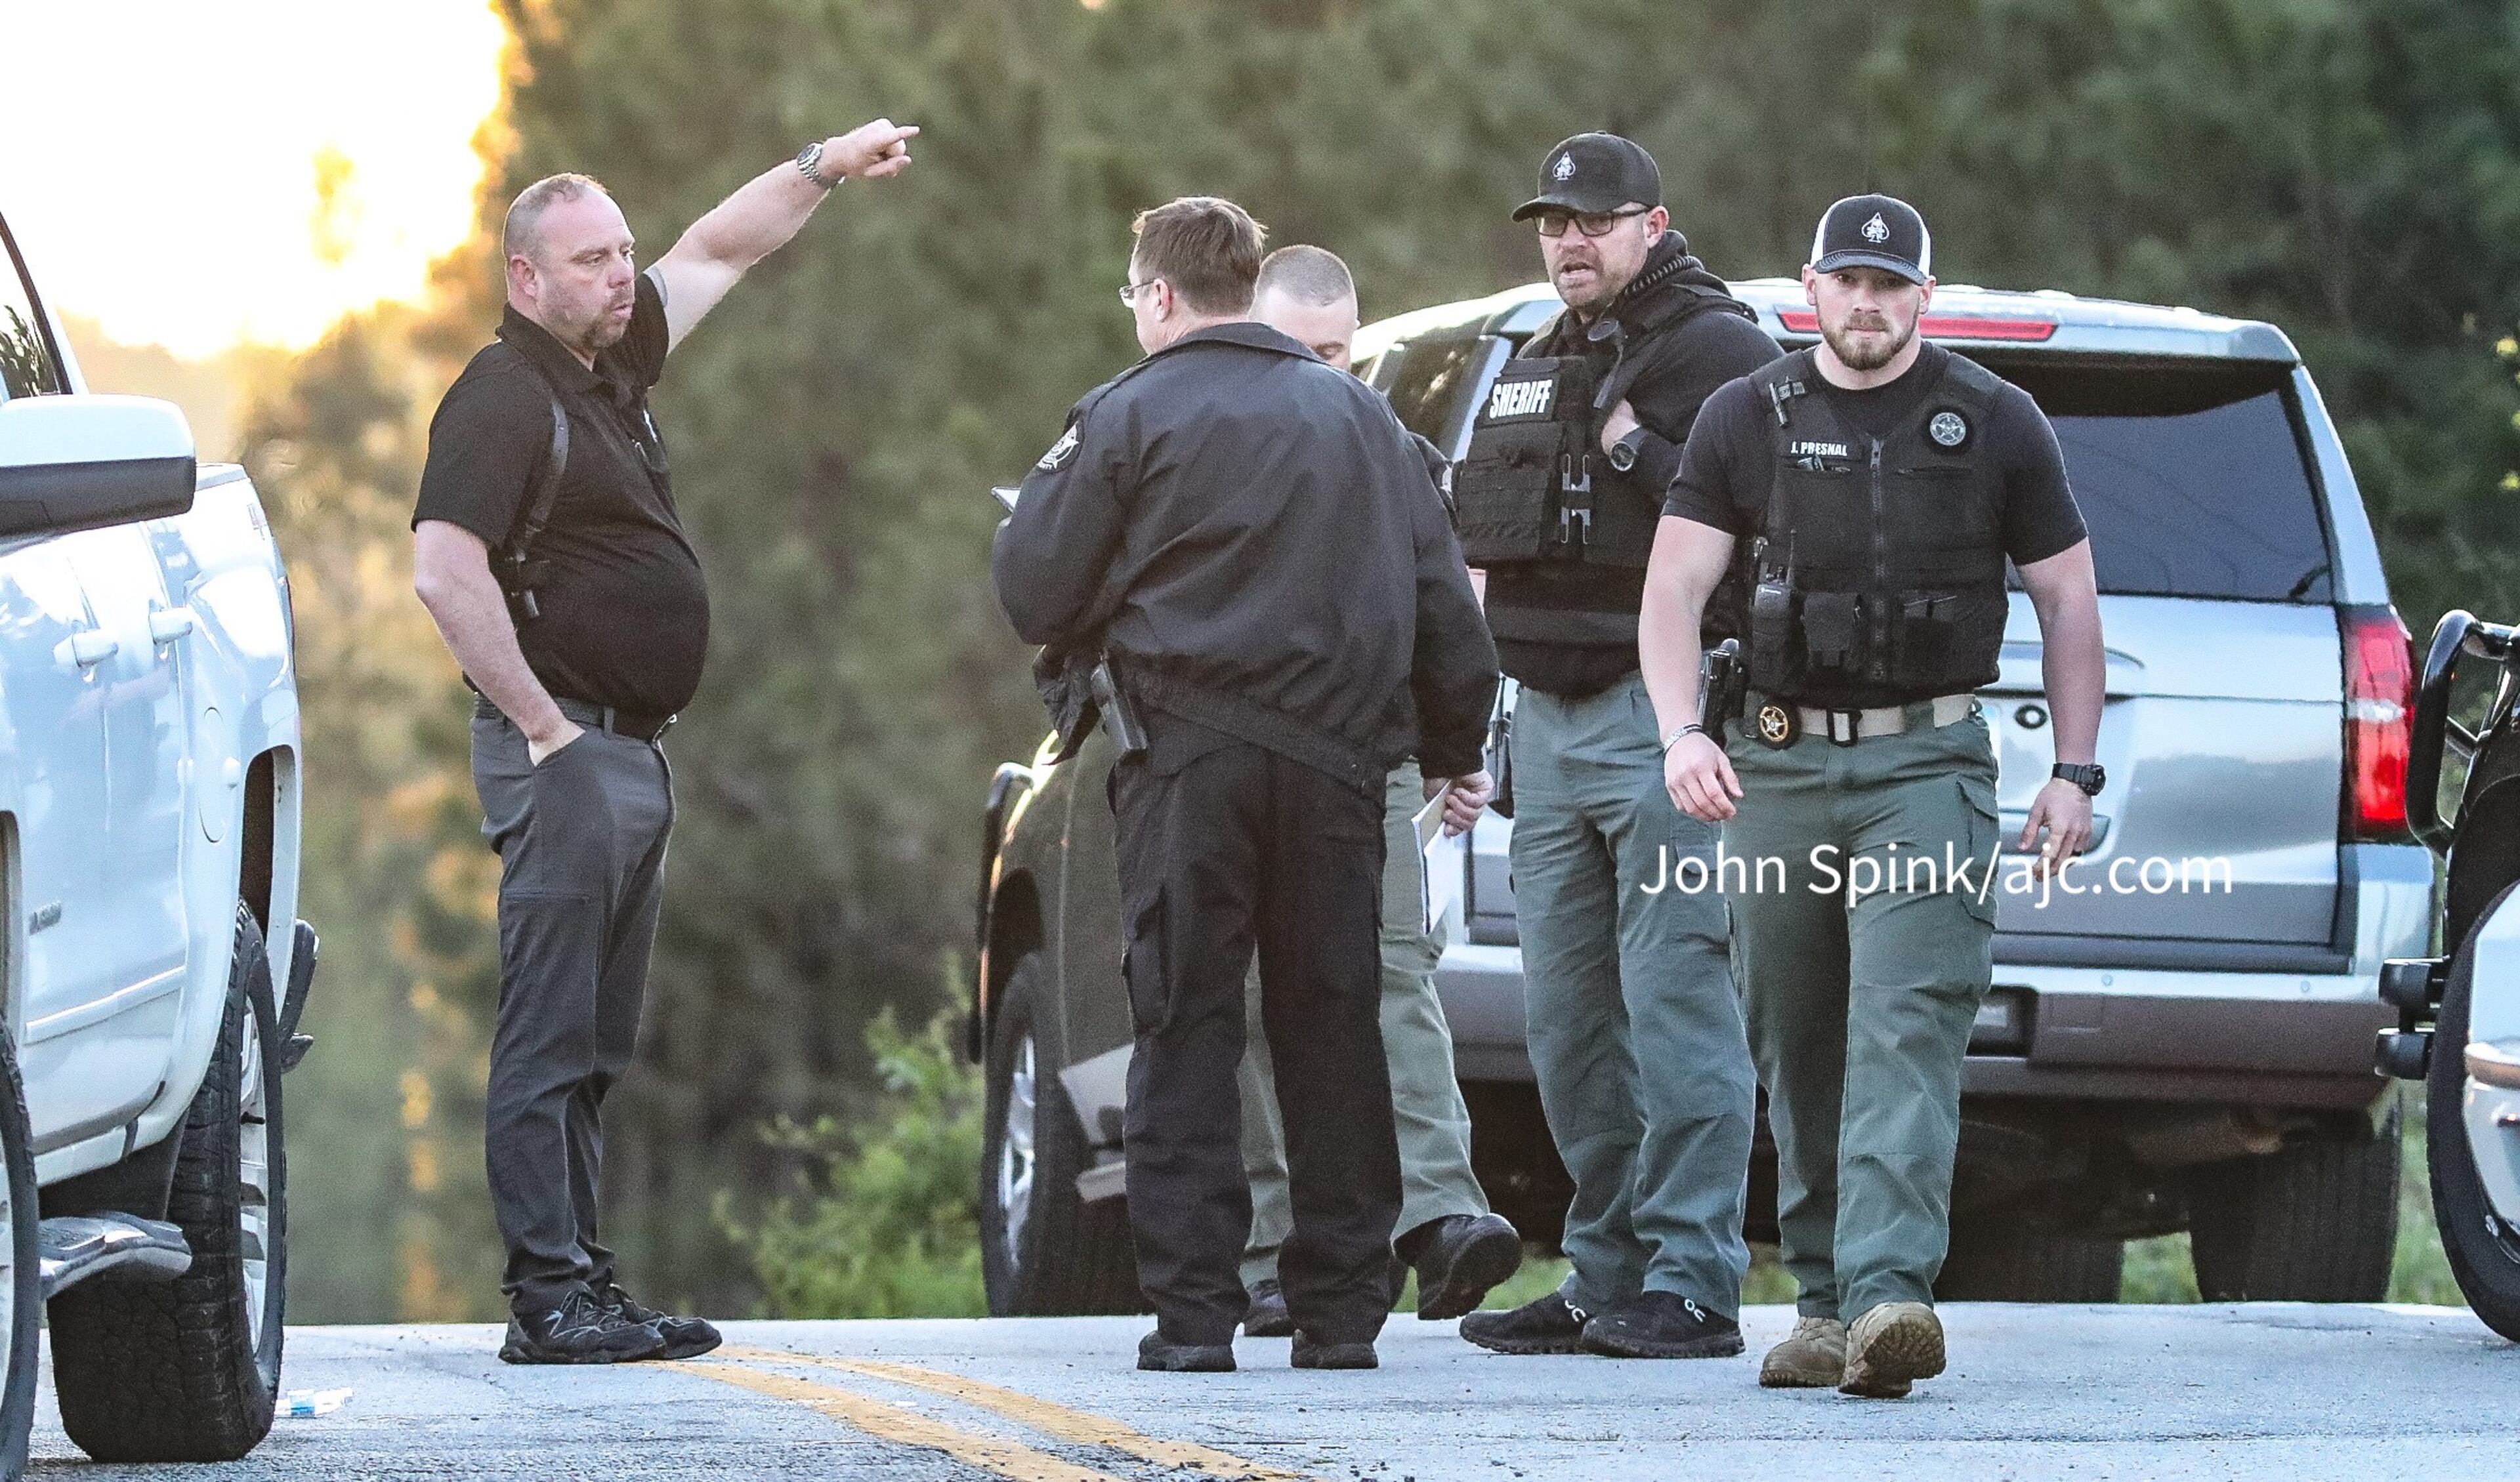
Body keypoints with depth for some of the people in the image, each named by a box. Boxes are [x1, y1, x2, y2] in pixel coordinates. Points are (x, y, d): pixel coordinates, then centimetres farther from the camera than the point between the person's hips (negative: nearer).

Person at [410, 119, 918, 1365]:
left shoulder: (612, 364, 14)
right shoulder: (503, 395, -12)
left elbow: (718, 250, 30)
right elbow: (444, 573, -22)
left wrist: (824, 168, 23)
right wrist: (542, 727, -19)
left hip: (635, 752, 10)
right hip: (564, 751, -10)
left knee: (597, 1046, 10)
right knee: (550, 1038, -10)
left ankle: (585, 1293, 13)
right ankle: (547, 1299, -11)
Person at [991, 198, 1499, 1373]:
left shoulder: (1129, 416, -1)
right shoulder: (1358, 415, 13)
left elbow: (1035, 597, 1)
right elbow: (1440, 595, 15)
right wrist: (1458, 748, 23)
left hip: (1189, 761, -4)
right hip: (1336, 760, 4)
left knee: (1185, 1033, 0)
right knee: (1330, 1026, 7)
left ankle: (1193, 1309, -6)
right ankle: (1340, 1310, 7)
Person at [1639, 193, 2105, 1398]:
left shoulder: (1995, 424, 5)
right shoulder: (1746, 420, 8)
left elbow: (2067, 599, 9)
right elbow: (1673, 589, 2)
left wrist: (2074, 773, 1)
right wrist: (1682, 731, -15)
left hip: (1927, 767, -3)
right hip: (1783, 766, 3)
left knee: (1908, 1028, -17)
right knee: (1797, 1048, 6)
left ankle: (1888, 1292, -28)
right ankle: (1824, 1304, 16)